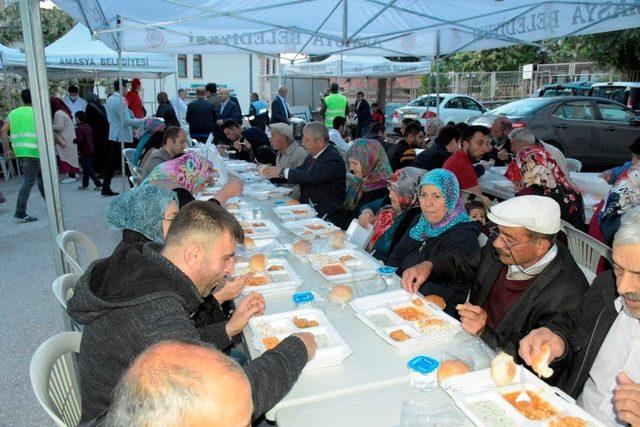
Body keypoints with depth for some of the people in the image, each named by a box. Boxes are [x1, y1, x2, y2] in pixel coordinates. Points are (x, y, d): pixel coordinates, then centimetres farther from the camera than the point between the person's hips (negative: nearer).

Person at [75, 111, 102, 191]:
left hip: (83, 151, -8)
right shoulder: (88, 126, 10)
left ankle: (99, 184, -13)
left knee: (89, 169, -7)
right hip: (90, 150, 8)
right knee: (86, 168, 16)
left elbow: (79, 140, -23)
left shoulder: (78, 128, -14)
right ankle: (85, 185, 24)